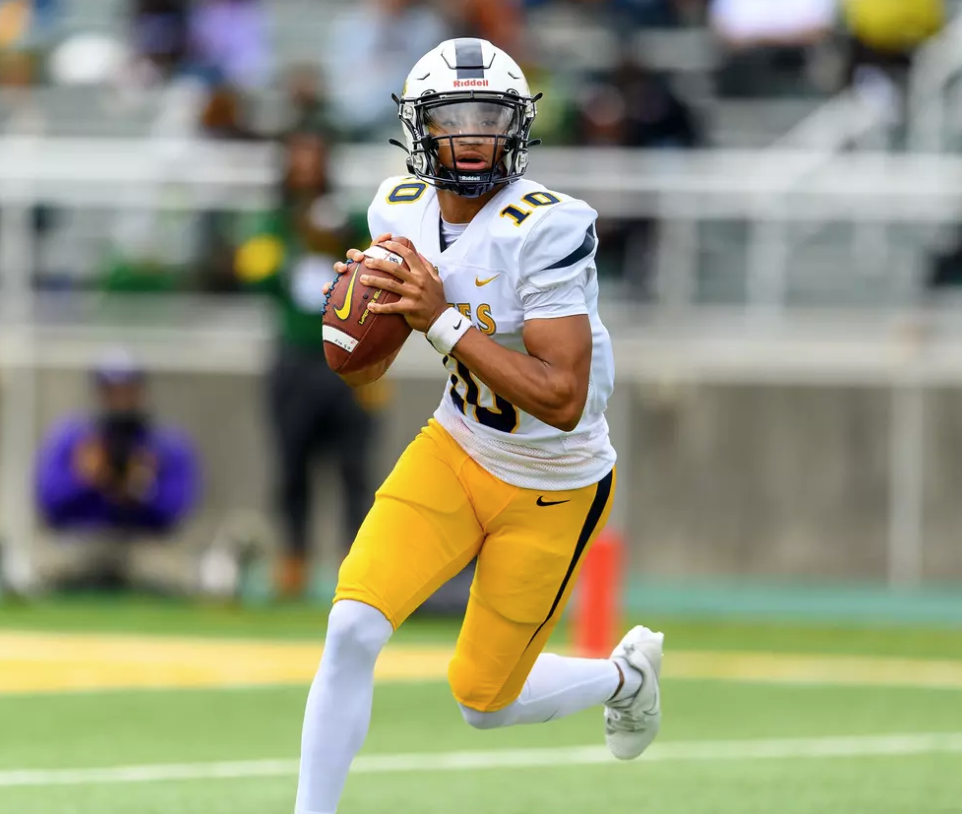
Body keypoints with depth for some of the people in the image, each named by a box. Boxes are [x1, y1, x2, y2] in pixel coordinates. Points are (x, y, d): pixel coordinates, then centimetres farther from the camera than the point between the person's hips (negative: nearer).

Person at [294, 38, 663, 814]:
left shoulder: (546, 229, -28)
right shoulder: (402, 211, -7)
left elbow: (562, 399, -31)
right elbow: (365, 369, 4)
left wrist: (444, 322, -33)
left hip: (553, 492, -4)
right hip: (457, 453, 5)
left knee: (484, 701, 8)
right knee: (354, 625, -16)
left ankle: (623, 675, 39)